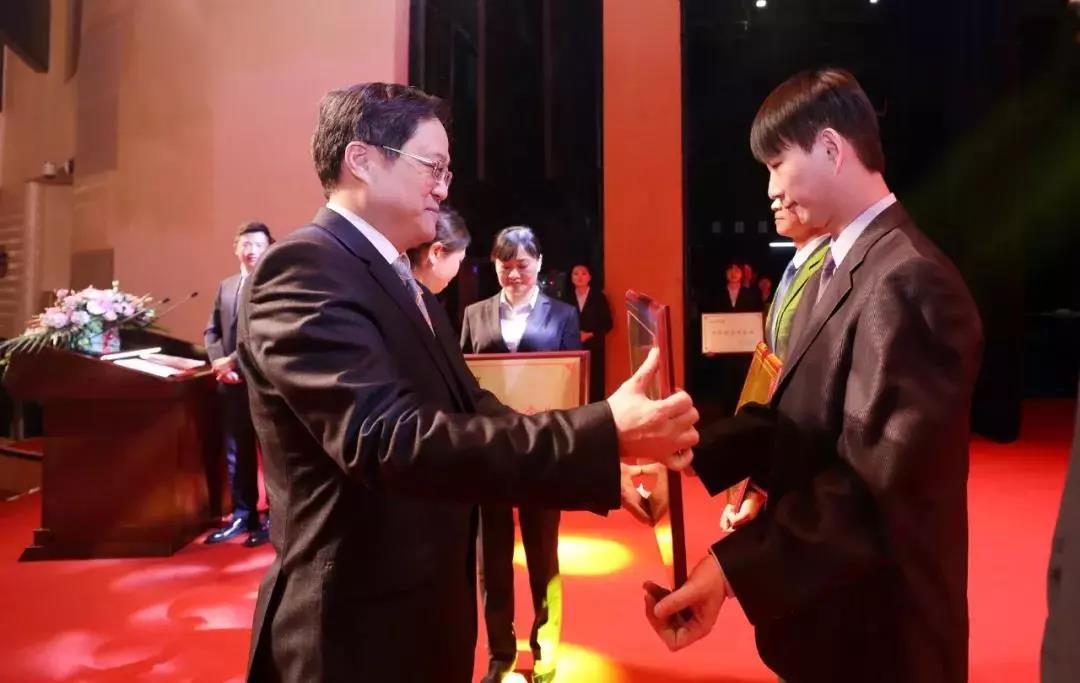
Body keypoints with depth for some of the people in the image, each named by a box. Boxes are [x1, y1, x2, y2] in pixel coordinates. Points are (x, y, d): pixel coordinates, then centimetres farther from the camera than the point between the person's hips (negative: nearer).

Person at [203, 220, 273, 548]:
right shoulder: (225, 286, 16)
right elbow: (211, 330, 13)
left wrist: (232, 360, -16)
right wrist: (219, 364, -4)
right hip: (232, 383, 7)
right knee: (236, 453, 12)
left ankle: (273, 517, 14)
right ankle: (242, 515, 24)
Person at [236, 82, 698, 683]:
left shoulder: (410, 288, 10)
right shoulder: (304, 270, -20)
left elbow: (472, 413, 5)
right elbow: (388, 438, -33)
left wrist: (606, 468, -6)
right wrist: (603, 437, -36)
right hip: (358, 630, -8)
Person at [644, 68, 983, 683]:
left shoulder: (906, 280, -24)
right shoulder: (840, 264, 7)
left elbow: (874, 482, -29)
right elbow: (795, 413, 3)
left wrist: (733, 567, -31)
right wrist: (690, 451, -10)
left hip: (875, 620, -8)